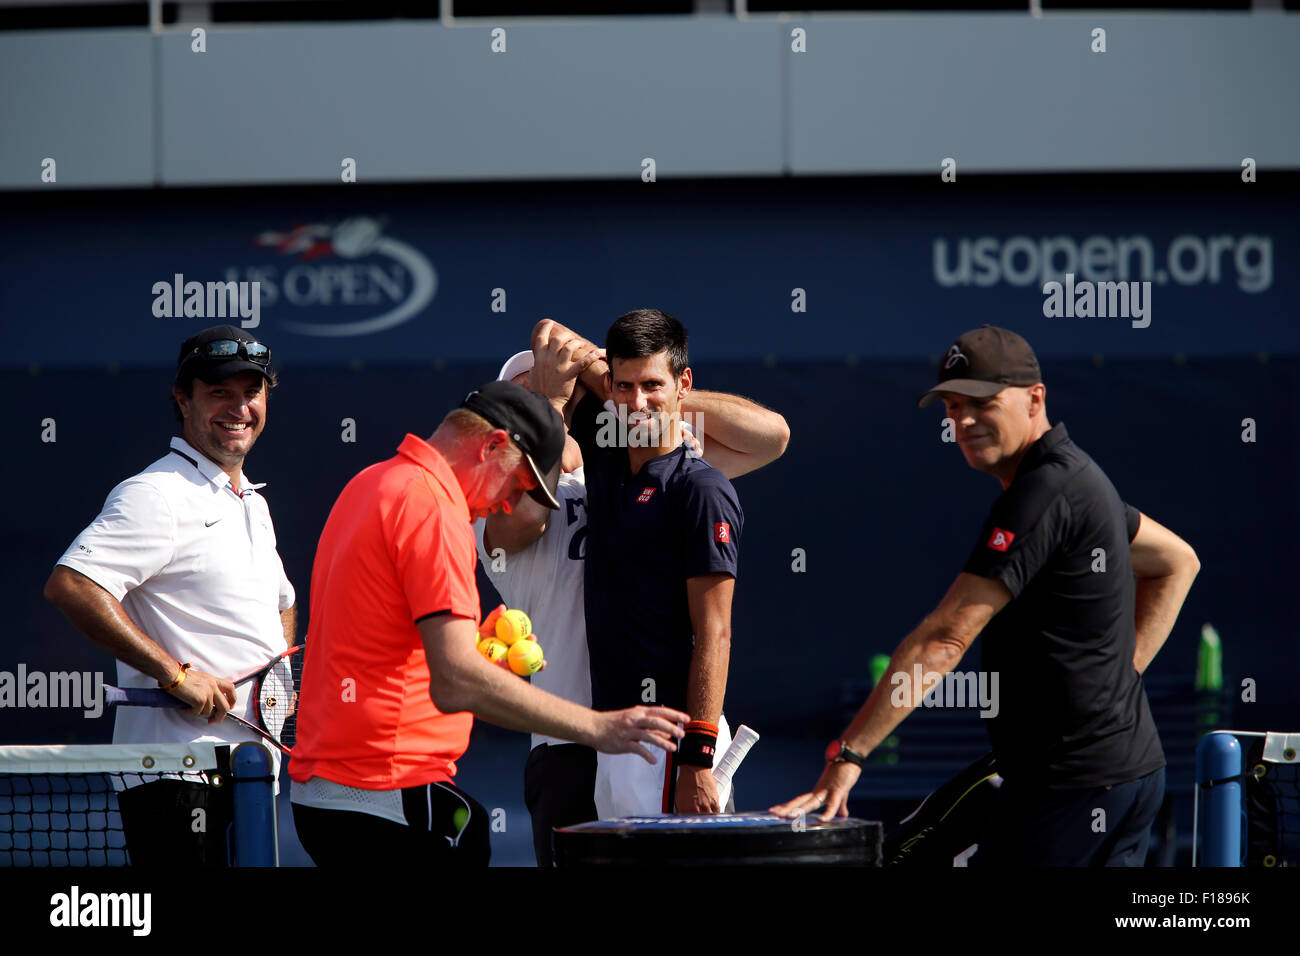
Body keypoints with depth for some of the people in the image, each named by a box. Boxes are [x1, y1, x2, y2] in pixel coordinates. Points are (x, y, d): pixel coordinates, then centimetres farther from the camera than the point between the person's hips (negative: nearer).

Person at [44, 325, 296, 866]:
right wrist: (175, 674, -23)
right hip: (177, 775, -9)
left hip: (251, 765, 9)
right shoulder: (157, 495, -11)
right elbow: (69, 585, -24)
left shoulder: (253, 503, 19)